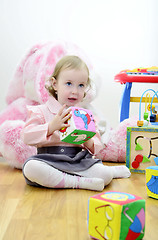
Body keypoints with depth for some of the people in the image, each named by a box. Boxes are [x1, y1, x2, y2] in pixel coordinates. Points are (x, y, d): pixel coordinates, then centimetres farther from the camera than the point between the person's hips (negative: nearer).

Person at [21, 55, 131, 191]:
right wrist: (51, 126, -19)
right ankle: (78, 182, -23)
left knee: (105, 175, -25)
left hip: (79, 161, 2)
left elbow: (97, 146, 12)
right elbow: (27, 137, -6)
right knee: (30, 167, -34)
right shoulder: (41, 111, 4)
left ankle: (112, 171, 12)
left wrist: (89, 142, -13)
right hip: (49, 160, -1)